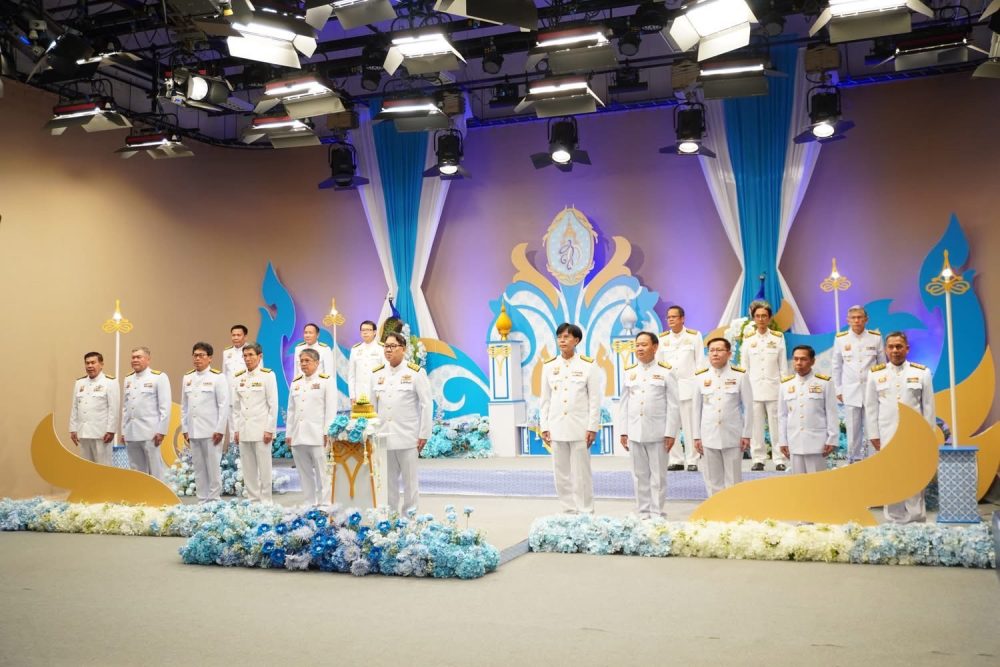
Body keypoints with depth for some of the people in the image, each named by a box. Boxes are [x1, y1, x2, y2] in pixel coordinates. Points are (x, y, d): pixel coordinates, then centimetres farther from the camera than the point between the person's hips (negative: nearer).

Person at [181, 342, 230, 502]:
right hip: (193, 431, 5)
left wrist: (220, 430, -12)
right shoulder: (187, 377, 12)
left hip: (211, 431, -5)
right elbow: (184, 406, 15)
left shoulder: (217, 377, -3)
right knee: (198, 468, 9)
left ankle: (214, 500, 6)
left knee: (213, 467, -2)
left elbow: (224, 405, -7)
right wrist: (184, 429, 10)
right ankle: (202, 500, 16)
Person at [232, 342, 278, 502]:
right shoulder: (238, 378, 10)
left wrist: (269, 429, -10)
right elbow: (236, 406, 13)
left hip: (261, 429, -4)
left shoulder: (268, 375, -3)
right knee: (248, 469, 7)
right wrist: (236, 429, 7)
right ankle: (253, 500, 15)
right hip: (244, 430, 5)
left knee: (264, 468, -3)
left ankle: (265, 501, 5)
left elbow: (273, 405, -6)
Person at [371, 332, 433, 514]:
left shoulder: (416, 373, -4)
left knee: (409, 481, 4)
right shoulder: (376, 374, 9)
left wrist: (424, 434, -7)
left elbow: (427, 405, -4)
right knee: (388, 481, 9)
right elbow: (371, 405, 11)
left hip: (408, 437, -4)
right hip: (384, 437, 4)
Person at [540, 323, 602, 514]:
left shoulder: (587, 365, -1)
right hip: (557, 428, 3)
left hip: (579, 428, -3)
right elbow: (545, 400, 9)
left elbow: (595, 399, -2)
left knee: (581, 473, -1)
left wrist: (592, 427, -7)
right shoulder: (549, 366, 8)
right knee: (562, 474, 6)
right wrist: (544, 427, 5)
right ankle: (569, 511, 15)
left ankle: (585, 513, 8)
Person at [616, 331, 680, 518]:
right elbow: (624, 404, 11)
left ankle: (658, 514, 9)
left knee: (659, 476, 2)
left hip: (657, 433, -3)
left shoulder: (665, 372, -1)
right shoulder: (629, 372, 9)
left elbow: (673, 406, -3)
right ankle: (644, 513, 17)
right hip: (634, 432, 4)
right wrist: (623, 431, 7)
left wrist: (670, 433, -7)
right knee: (640, 476, 8)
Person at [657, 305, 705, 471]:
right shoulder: (662, 338, 10)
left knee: (690, 424, -2)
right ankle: (676, 460, 9)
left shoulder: (694, 336, 3)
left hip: (688, 386, -3)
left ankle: (692, 460, 4)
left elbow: (700, 362, 3)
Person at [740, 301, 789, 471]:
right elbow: (744, 367, 9)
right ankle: (758, 459, 9)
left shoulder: (778, 338, 5)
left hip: (773, 388, -1)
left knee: (776, 425, -3)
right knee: (756, 425, 2)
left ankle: (780, 459, 3)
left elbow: (783, 366, 6)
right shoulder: (748, 339, 7)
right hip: (753, 388, 1)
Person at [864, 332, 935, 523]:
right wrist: (874, 435, 1)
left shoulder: (922, 372, 3)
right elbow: (871, 407, 5)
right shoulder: (875, 374, 4)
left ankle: (917, 520, 7)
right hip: (887, 436, 1)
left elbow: (928, 406, 3)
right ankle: (894, 521, 11)